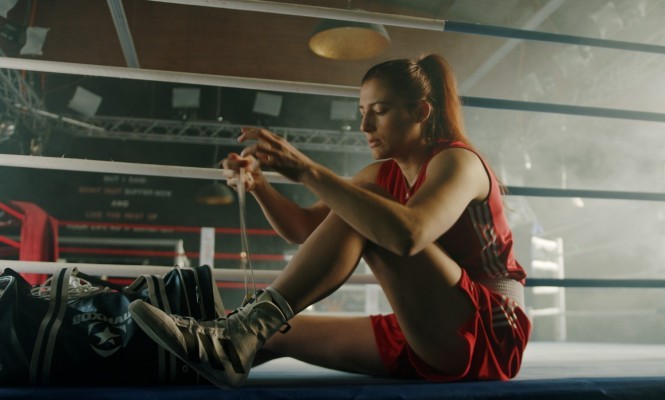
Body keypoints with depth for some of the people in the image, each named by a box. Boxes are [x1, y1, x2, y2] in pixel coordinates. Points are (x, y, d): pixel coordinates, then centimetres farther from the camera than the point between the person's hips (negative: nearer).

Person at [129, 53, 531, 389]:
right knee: (277, 331, 0)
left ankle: (246, 330, -28)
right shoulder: (382, 175, 10)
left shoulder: (459, 161, -13)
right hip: (433, 341, 8)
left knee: (358, 216, -26)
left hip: (490, 336, -7)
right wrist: (258, 184, -10)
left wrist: (309, 171, -34)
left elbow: (408, 234, -35)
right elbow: (305, 228, 8)